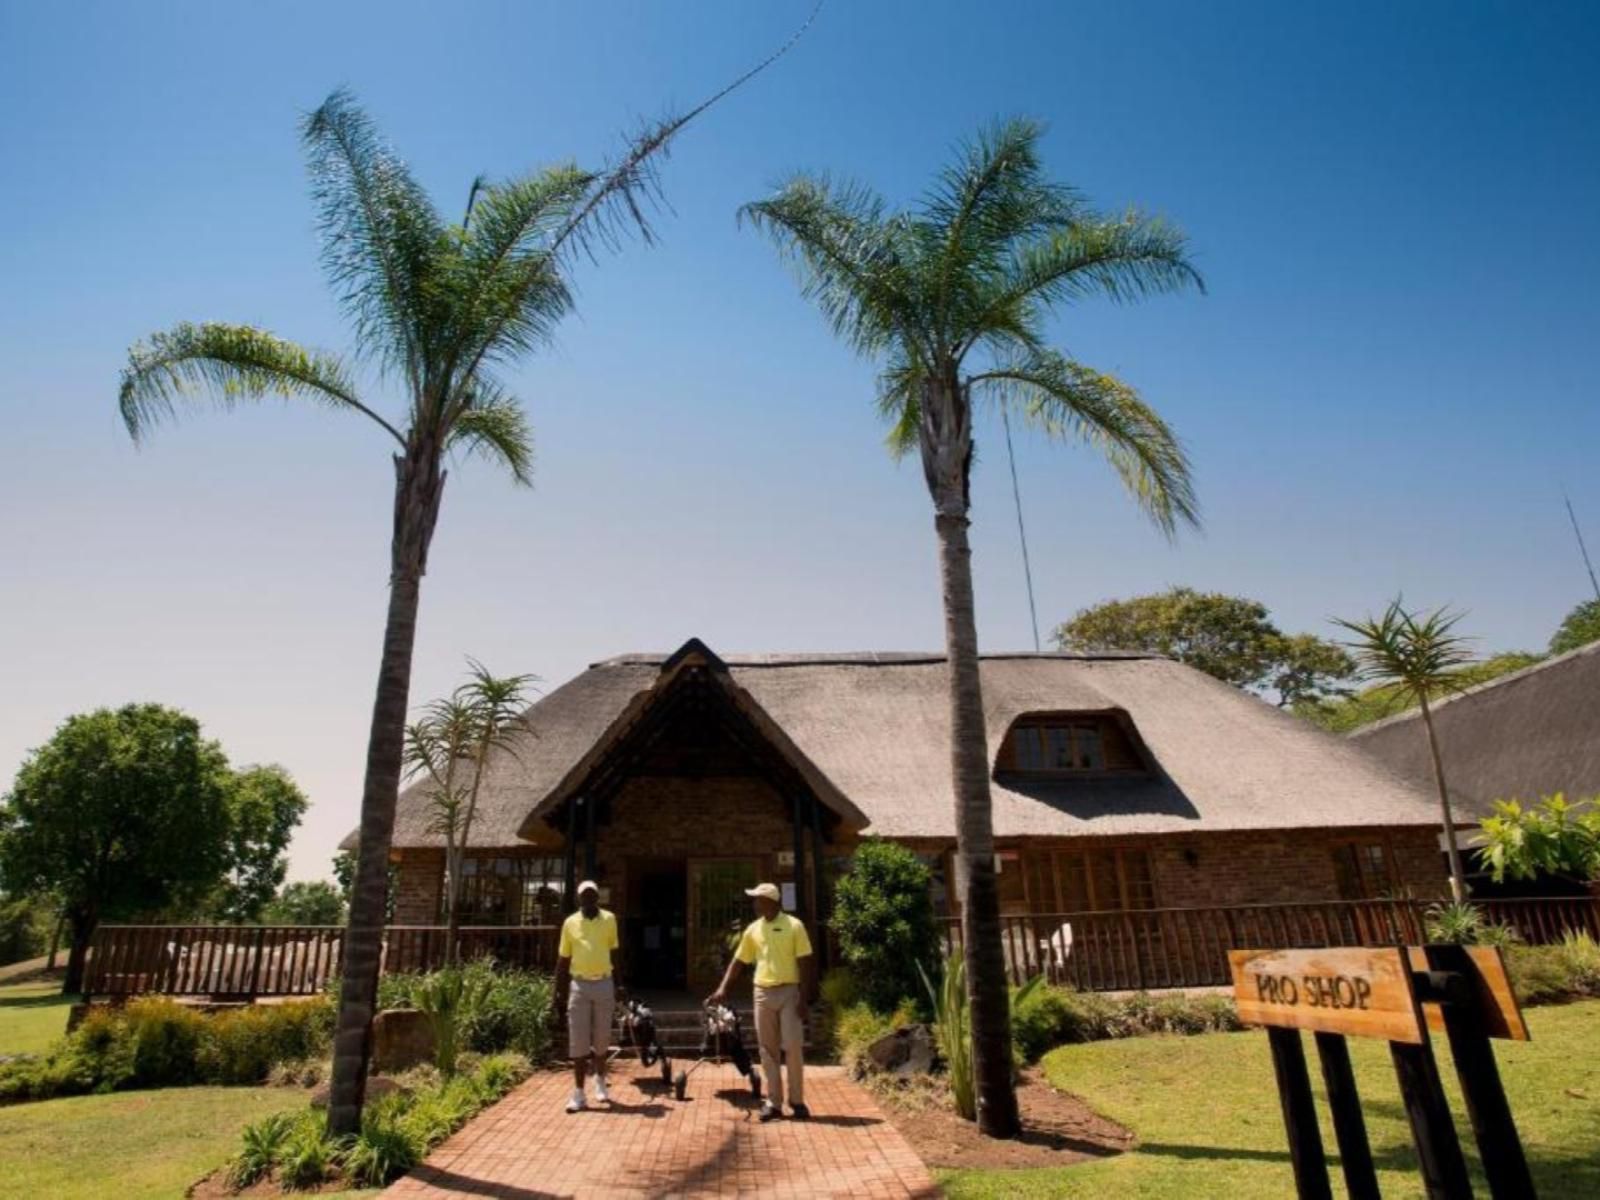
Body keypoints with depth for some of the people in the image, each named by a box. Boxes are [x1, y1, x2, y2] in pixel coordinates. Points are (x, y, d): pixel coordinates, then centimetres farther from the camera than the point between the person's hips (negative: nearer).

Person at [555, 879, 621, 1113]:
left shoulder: (609, 919, 0)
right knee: (578, 1040, 1)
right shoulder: (570, 923, 0)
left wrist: (617, 986, 7)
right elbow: (563, 959, 6)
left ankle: (600, 1079, 34)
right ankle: (578, 1093, 8)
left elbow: (614, 954, 7)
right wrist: (559, 990, 4)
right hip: (579, 985, 0)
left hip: (604, 984, 0)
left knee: (602, 1037, 12)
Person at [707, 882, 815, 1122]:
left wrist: (804, 999, -12)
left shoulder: (793, 926, -8)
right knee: (768, 1050, 7)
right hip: (763, 993, 4)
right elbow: (738, 962, 10)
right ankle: (773, 1102, 15)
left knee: (793, 1047, -3)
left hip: (789, 992, -4)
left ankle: (797, 1100, 12)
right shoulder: (753, 929, 5)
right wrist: (723, 989, -1)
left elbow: (805, 964, -7)